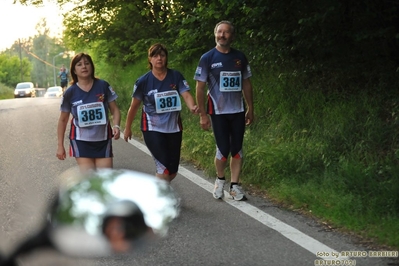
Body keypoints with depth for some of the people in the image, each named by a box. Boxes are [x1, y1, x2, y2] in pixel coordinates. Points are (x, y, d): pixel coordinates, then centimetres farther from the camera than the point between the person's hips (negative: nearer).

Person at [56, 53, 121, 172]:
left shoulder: (103, 86, -4)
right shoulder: (70, 92, -5)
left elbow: (115, 110, 2)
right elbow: (63, 120, 6)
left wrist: (116, 126, -18)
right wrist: (60, 145, 6)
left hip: (103, 139, 1)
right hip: (81, 141, -1)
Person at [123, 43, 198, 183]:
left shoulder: (176, 76, -4)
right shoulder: (143, 81, -8)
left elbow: (186, 94, -15)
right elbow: (134, 105, 2)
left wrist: (192, 107, -37)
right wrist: (127, 128, 9)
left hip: (174, 128, 3)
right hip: (152, 129, -3)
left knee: (172, 172, 12)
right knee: (164, 168, -17)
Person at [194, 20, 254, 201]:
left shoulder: (240, 57, 4)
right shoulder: (207, 58, -6)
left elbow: (246, 84, 12)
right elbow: (200, 87, -5)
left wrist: (250, 109, 8)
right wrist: (202, 115, -9)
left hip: (238, 111, 3)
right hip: (218, 112, -3)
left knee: (237, 149, 5)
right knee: (223, 150, -2)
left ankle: (235, 185, 14)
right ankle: (220, 179, 23)